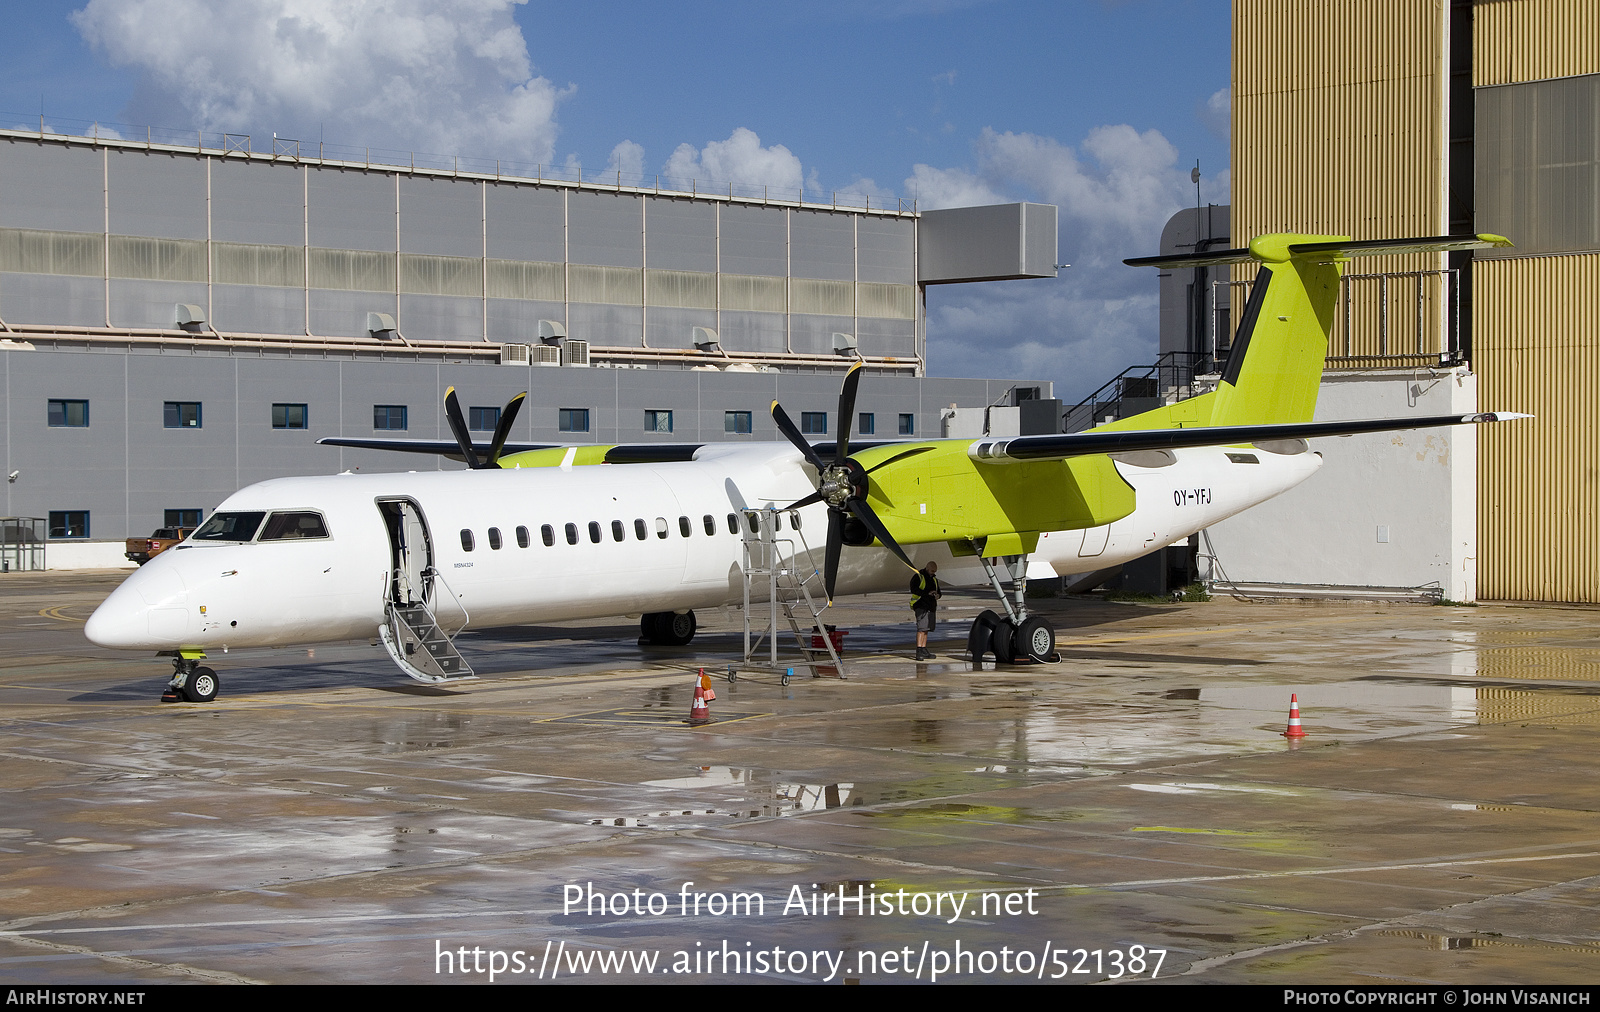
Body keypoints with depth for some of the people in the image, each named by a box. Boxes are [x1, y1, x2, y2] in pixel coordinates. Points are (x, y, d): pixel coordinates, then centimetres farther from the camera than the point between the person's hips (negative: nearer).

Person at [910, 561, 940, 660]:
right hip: (921, 606, -8)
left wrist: (937, 595, -1)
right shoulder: (917, 577, -5)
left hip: (931, 606, 8)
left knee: (926, 629, 8)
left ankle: (924, 650, 10)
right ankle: (919, 652, -21)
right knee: (922, 628, -16)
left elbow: (938, 591, 24)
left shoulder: (934, 579, 19)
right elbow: (914, 590, -17)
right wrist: (927, 593, -24)